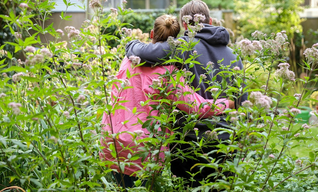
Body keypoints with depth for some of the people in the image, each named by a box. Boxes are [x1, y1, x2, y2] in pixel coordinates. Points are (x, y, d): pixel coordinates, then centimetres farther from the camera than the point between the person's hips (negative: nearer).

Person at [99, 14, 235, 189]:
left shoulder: (131, 58, 4)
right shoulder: (168, 70, -12)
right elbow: (197, 106, -12)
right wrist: (229, 103, 2)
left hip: (113, 141, 5)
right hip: (142, 147, -5)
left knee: (123, 185, 17)